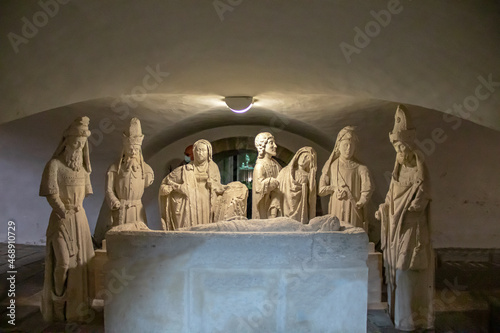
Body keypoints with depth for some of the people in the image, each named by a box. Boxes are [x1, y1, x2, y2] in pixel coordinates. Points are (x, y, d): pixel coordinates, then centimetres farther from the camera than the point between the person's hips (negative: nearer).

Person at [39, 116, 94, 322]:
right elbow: (51, 193, -14)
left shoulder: (82, 167, 10)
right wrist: (63, 211, -22)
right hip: (61, 218, -6)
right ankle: (58, 304, 8)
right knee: (63, 261, -11)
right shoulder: (54, 164, -9)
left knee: (80, 261, 5)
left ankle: (76, 304, 16)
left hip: (80, 218, 6)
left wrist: (78, 205, 1)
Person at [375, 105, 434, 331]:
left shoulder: (418, 170, -10)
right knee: (394, 270, 11)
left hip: (411, 229, -8)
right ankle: (396, 312, 22)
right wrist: (384, 210, 5)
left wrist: (401, 213, -17)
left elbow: (420, 199, -13)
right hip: (396, 228, 8)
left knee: (406, 272, -5)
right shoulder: (399, 169, 13)